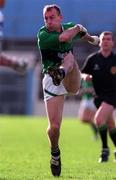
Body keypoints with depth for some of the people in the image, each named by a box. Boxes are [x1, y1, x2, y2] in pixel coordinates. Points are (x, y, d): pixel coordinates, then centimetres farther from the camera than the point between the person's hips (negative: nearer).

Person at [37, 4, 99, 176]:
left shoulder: (69, 27, 6)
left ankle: (61, 72, -66)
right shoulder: (43, 35, -13)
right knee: (54, 126, -10)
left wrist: (92, 38, 48)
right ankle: (55, 153, 20)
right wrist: (79, 28, -15)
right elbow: (64, 37, -32)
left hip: (71, 80, 3)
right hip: (51, 82, -3)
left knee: (69, 56, -30)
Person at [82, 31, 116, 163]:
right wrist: (86, 77, -12)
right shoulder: (92, 59, 4)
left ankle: (105, 148, -10)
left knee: (99, 118, -24)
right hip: (99, 96, 4)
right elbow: (83, 74, 11)